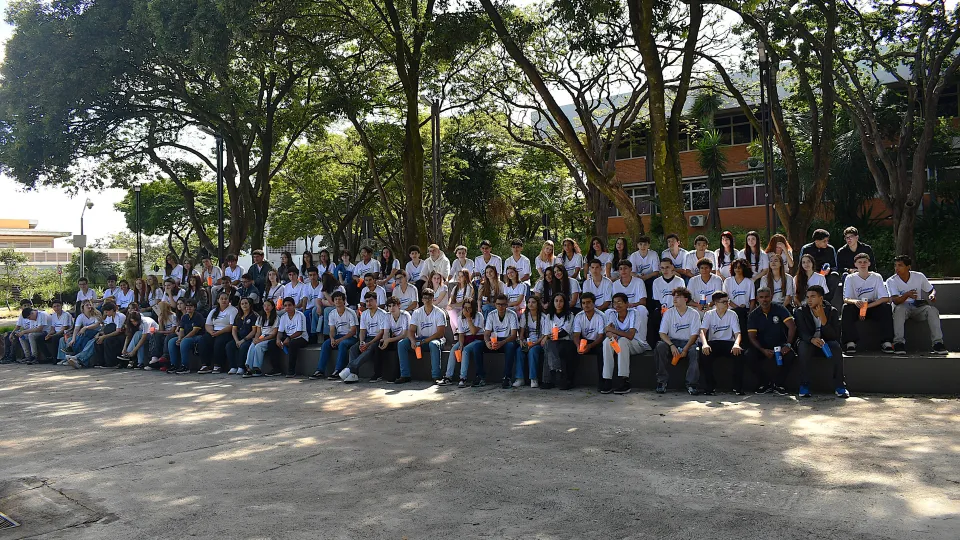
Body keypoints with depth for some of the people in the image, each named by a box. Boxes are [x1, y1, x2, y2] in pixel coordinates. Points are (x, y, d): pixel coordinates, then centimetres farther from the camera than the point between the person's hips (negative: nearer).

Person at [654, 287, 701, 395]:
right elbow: (662, 333, -3)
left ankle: (691, 384, -29)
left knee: (694, 351, -35)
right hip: (672, 341, 1)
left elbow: (694, 335, -5)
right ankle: (662, 381, -24)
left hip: (688, 342, -1)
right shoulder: (669, 313, 3)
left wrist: (685, 349, -21)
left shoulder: (694, 314, 0)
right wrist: (671, 345, -22)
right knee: (660, 347, -30)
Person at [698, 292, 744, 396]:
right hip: (713, 343, 0)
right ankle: (710, 386, -17)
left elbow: (737, 333, -6)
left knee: (739, 352, -32)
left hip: (728, 342, 1)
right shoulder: (709, 314, 3)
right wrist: (705, 344, -34)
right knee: (703, 354, -33)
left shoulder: (732, 314, 4)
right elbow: (702, 330, -11)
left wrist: (736, 344, -31)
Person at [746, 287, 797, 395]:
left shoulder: (779, 309, -2)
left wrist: (788, 345, -27)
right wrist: (763, 350, -23)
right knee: (749, 356, -29)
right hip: (762, 346, 1)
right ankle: (766, 384, -9)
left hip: (780, 345, -1)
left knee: (790, 355, -32)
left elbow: (792, 327, -12)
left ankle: (778, 383, -11)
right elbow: (752, 337, -6)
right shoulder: (753, 315, 0)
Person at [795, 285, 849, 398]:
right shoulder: (801, 312, -6)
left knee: (836, 346, -32)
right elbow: (801, 333, -14)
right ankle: (804, 385, -30)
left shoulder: (832, 311, -7)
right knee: (803, 346, -35)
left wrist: (823, 319, -30)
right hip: (808, 343, -1)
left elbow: (835, 336, -16)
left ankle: (839, 386, -25)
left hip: (826, 345, 1)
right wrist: (812, 339, -38)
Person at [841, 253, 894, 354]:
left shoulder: (876, 277, 1)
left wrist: (867, 306, -22)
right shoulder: (850, 278, -1)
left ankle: (886, 342, -26)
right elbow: (845, 299, -10)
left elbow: (885, 298, -9)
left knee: (886, 307, -28)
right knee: (846, 308, -31)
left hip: (873, 307, 1)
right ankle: (850, 342, -33)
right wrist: (855, 302, -35)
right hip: (857, 308, -1)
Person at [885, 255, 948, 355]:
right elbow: (895, 300, -18)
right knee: (900, 308, -37)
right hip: (902, 308, -2)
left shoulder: (919, 277, -1)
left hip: (918, 308, 2)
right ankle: (899, 342, -38)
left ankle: (938, 343, -29)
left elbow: (932, 290, 11)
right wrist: (907, 295, -39)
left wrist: (932, 295, -15)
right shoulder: (891, 281, -8)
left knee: (932, 309, -28)